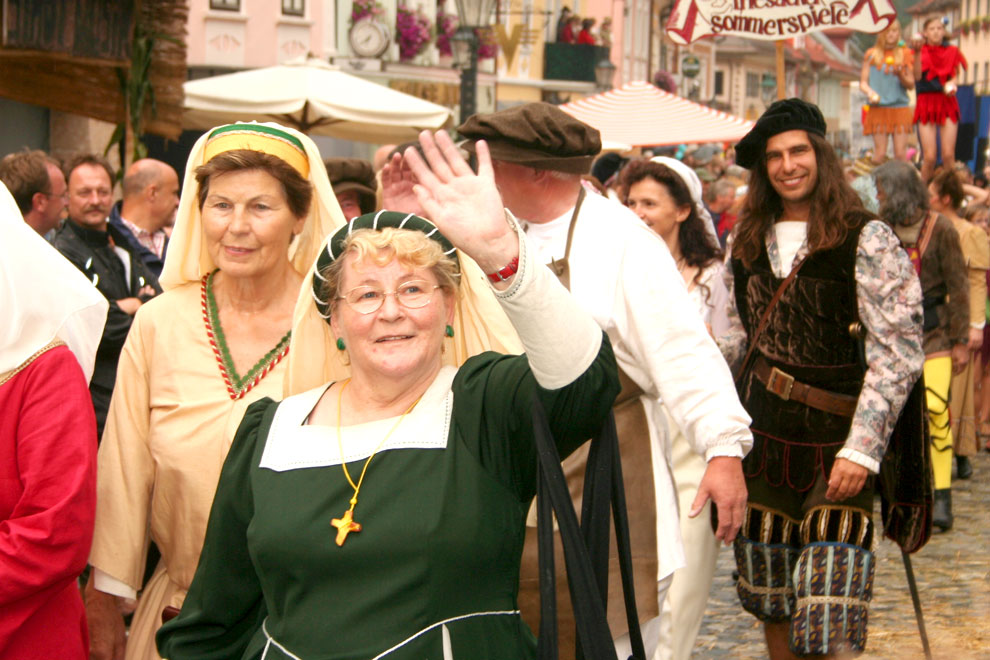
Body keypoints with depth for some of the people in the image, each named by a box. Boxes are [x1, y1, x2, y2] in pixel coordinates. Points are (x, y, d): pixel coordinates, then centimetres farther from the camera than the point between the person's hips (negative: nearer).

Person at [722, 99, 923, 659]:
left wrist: (862, 449, -17)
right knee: (772, 607, 13)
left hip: (835, 444, -5)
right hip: (761, 440, 5)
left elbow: (898, 353, -11)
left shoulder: (866, 240, -7)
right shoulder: (748, 243, 11)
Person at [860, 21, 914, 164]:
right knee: (880, 154, -5)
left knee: (901, 154, -6)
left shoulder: (905, 54, 10)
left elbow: (911, 85, 7)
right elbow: (863, 83, 8)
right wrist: (870, 92, -14)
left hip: (900, 107, 0)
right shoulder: (871, 54, 9)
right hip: (878, 108, 0)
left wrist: (900, 75, -13)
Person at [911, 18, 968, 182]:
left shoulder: (952, 52, 10)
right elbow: (917, 77, -10)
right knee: (929, 157, -8)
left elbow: (954, 78, 7)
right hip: (926, 103, -2)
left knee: (948, 155, -7)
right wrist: (917, 52, -18)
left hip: (947, 104, 2)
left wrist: (951, 85, -16)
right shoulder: (921, 52, 5)